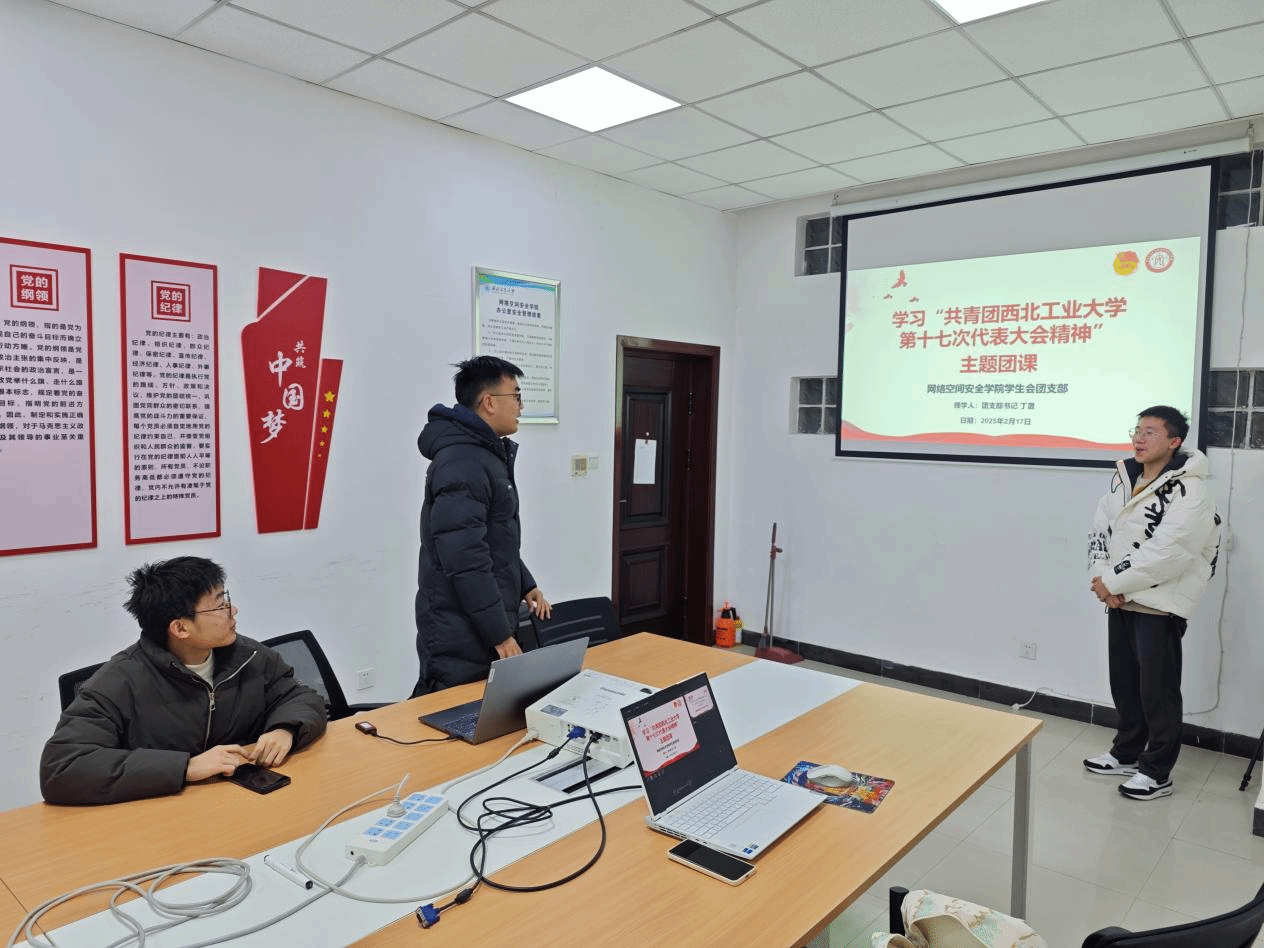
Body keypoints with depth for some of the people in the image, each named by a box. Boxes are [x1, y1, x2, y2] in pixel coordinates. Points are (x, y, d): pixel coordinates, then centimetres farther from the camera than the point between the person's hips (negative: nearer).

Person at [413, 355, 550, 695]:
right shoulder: (463, 463, -20)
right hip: (461, 636, -10)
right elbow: (465, 558, -26)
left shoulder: (487, 454, 15)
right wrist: (500, 634, -22)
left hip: (481, 628, 10)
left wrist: (525, 584, 18)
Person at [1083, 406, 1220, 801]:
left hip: (1160, 605, -7)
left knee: (1158, 690, 3)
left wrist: (1113, 583, -18)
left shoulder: (1190, 494, -17)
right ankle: (1127, 753, 34)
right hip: (1121, 600, 7)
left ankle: (1157, 771, 17)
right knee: (1123, 681, 18)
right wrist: (1101, 577, -10)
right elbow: (1100, 531, 5)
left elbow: (1165, 554, -24)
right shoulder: (1123, 478, 7)